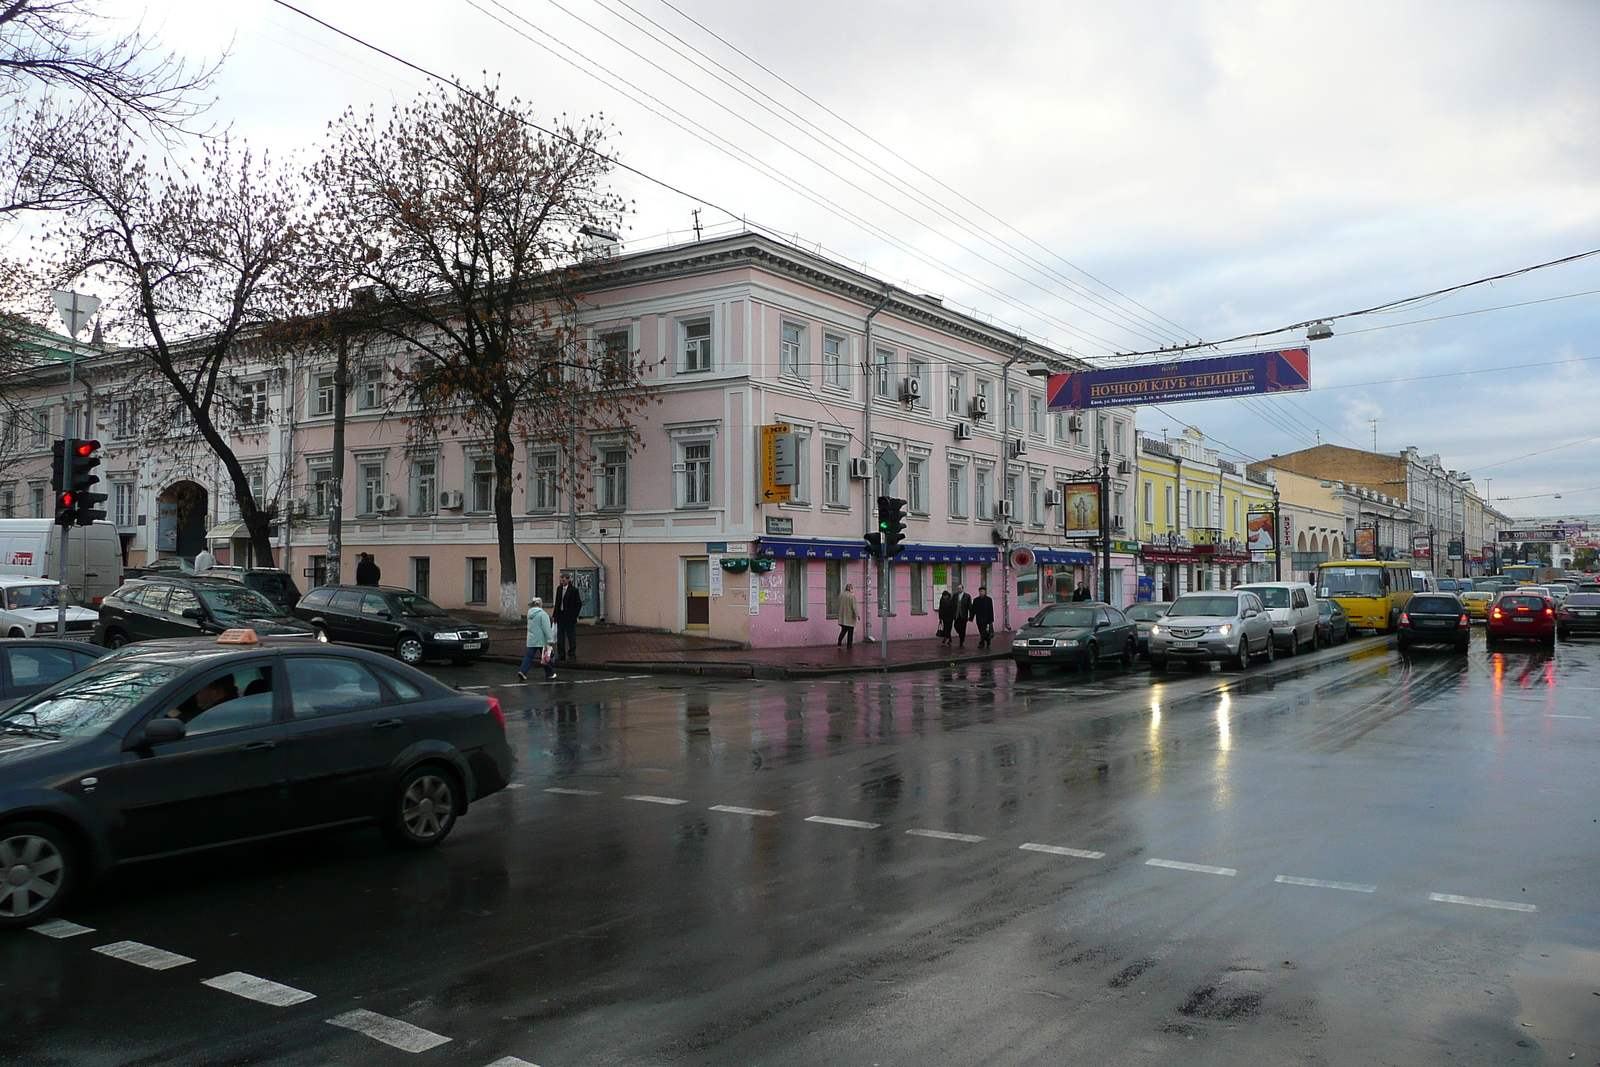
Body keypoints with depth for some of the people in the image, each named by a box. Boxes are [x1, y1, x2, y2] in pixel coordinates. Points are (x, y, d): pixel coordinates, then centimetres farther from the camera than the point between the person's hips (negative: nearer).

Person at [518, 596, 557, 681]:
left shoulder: (530, 614, 9)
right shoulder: (542, 614, -13)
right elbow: (546, 628, -16)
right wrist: (550, 640, -15)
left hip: (531, 640, 6)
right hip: (541, 640, -5)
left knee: (529, 656, 4)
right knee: (546, 657, 7)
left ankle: (522, 671, -12)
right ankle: (549, 674, 16)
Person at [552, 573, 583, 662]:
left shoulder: (574, 590, -9)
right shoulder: (559, 588, 9)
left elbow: (579, 604, -6)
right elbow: (557, 602, 15)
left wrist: (574, 616, -9)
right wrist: (555, 615, 10)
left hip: (569, 618, -6)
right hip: (560, 616, 6)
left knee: (571, 638, 0)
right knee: (560, 637, 9)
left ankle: (572, 656, 6)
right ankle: (561, 655, 18)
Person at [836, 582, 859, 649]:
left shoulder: (840, 595, 3)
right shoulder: (852, 596, -15)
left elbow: (838, 605, 12)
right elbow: (854, 607, -16)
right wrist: (857, 615, -11)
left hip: (842, 616, 5)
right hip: (850, 616, -5)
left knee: (844, 629, 11)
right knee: (850, 631, 6)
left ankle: (840, 640, -11)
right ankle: (849, 644, 10)